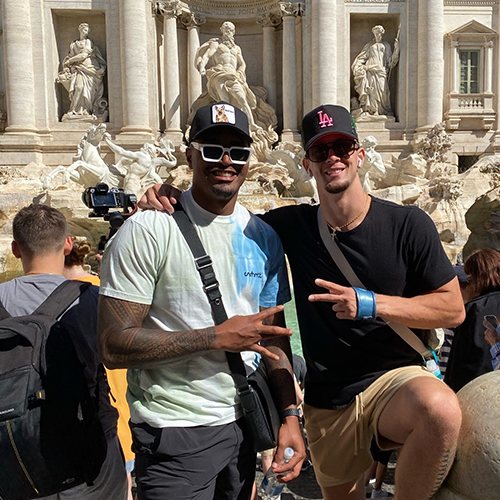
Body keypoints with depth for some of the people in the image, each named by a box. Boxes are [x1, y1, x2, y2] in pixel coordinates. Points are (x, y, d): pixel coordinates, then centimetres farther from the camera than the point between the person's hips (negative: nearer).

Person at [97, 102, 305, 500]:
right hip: (174, 433, -5)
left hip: (243, 423, 6)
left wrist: (289, 415, 2)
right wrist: (217, 337, -21)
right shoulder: (147, 231, -15)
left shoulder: (263, 237, 3)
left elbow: (274, 336, 8)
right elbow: (114, 347, -19)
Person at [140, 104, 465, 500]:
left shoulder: (407, 224, -8)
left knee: (441, 409, -34)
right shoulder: (293, 225, -2)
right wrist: (166, 199, -8)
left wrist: (370, 304, -20)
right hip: (327, 402, 3)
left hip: (394, 377, -2)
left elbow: (453, 309, -6)